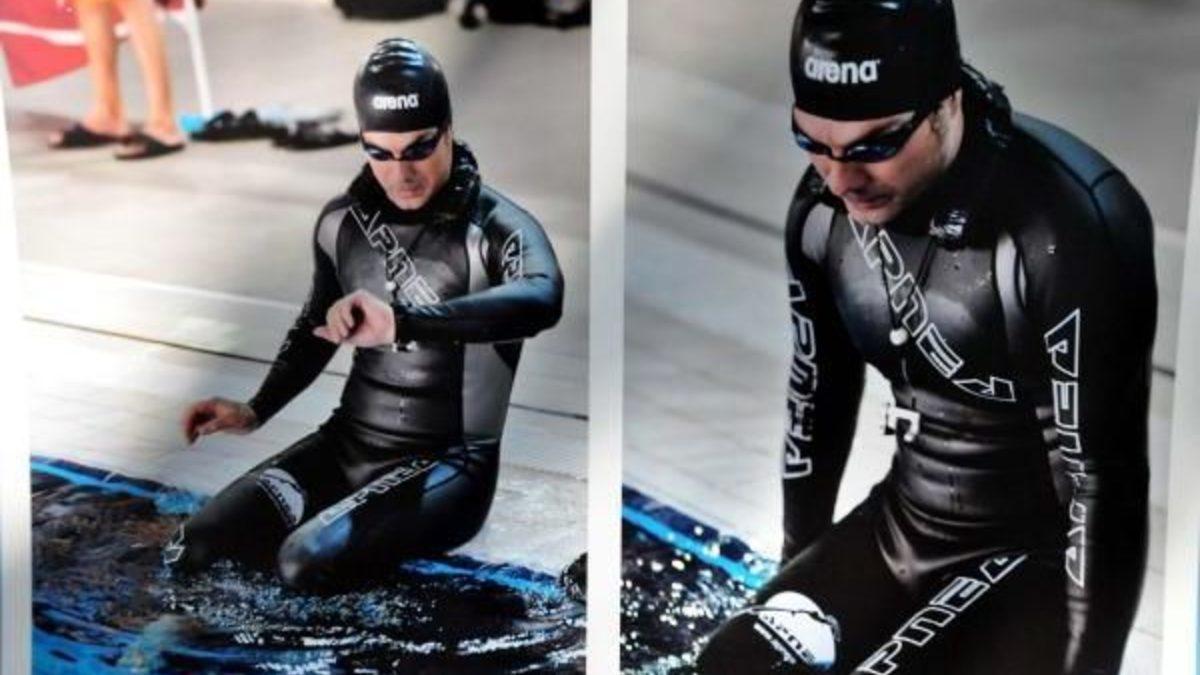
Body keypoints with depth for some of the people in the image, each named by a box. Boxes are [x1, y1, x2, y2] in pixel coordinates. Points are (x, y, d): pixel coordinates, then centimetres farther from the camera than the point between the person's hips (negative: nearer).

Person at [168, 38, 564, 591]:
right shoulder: (343, 221, 4)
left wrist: (403, 323, -51)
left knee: (307, 566, -30)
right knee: (193, 550, -8)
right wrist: (255, 411, 9)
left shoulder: (496, 227, -15)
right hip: (347, 442, 6)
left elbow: (541, 300, -40)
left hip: (447, 460, -6)